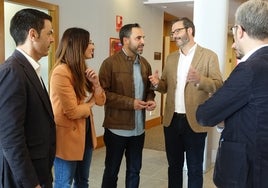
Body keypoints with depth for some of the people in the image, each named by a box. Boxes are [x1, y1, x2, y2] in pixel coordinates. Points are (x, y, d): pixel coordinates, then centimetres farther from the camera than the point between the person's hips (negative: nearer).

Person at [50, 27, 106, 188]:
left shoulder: (82, 70, 7)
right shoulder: (61, 72, -20)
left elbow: (101, 101, 8)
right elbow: (73, 112, -22)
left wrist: (96, 83, -10)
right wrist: (90, 104, -4)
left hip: (85, 132, 8)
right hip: (68, 136, -8)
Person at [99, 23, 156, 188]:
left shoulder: (145, 64, 7)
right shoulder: (110, 63, -11)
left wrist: (150, 100, -5)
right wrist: (130, 103, -21)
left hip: (138, 128, 6)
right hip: (117, 128, -5)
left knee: (134, 170, 18)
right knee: (112, 170, 11)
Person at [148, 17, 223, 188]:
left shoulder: (209, 56, -5)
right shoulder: (171, 58, 11)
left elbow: (218, 85, -12)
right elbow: (166, 87, 14)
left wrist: (199, 79, -30)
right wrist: (157, 83, -9)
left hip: (194, 122, -4)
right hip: (172, 121, 5)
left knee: (195, 169, 10)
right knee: (174, 165, 18)